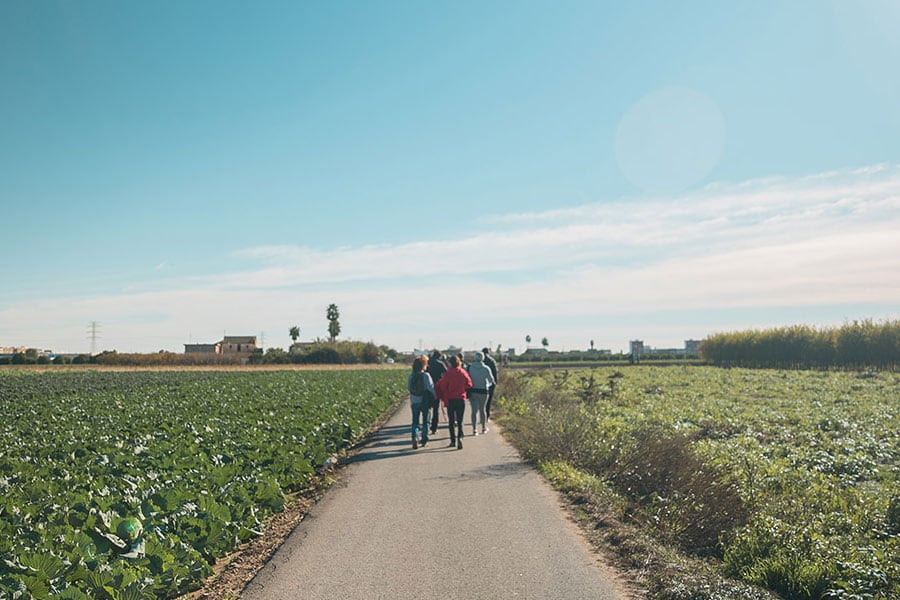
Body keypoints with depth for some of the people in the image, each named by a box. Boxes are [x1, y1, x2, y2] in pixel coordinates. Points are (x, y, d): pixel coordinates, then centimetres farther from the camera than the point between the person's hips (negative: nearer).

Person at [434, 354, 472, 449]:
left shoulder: (447, 374, -11)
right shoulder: (463, 373, -4)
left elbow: (441, 387, -8)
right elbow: (469, 384, 6)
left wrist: (442, 398, 8)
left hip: (450, 400, -1)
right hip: (461, 399, 1)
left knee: (451, 421, 11)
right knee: (460, 421, 6)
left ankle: (453, 440, 13)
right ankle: (460, 437, -15)